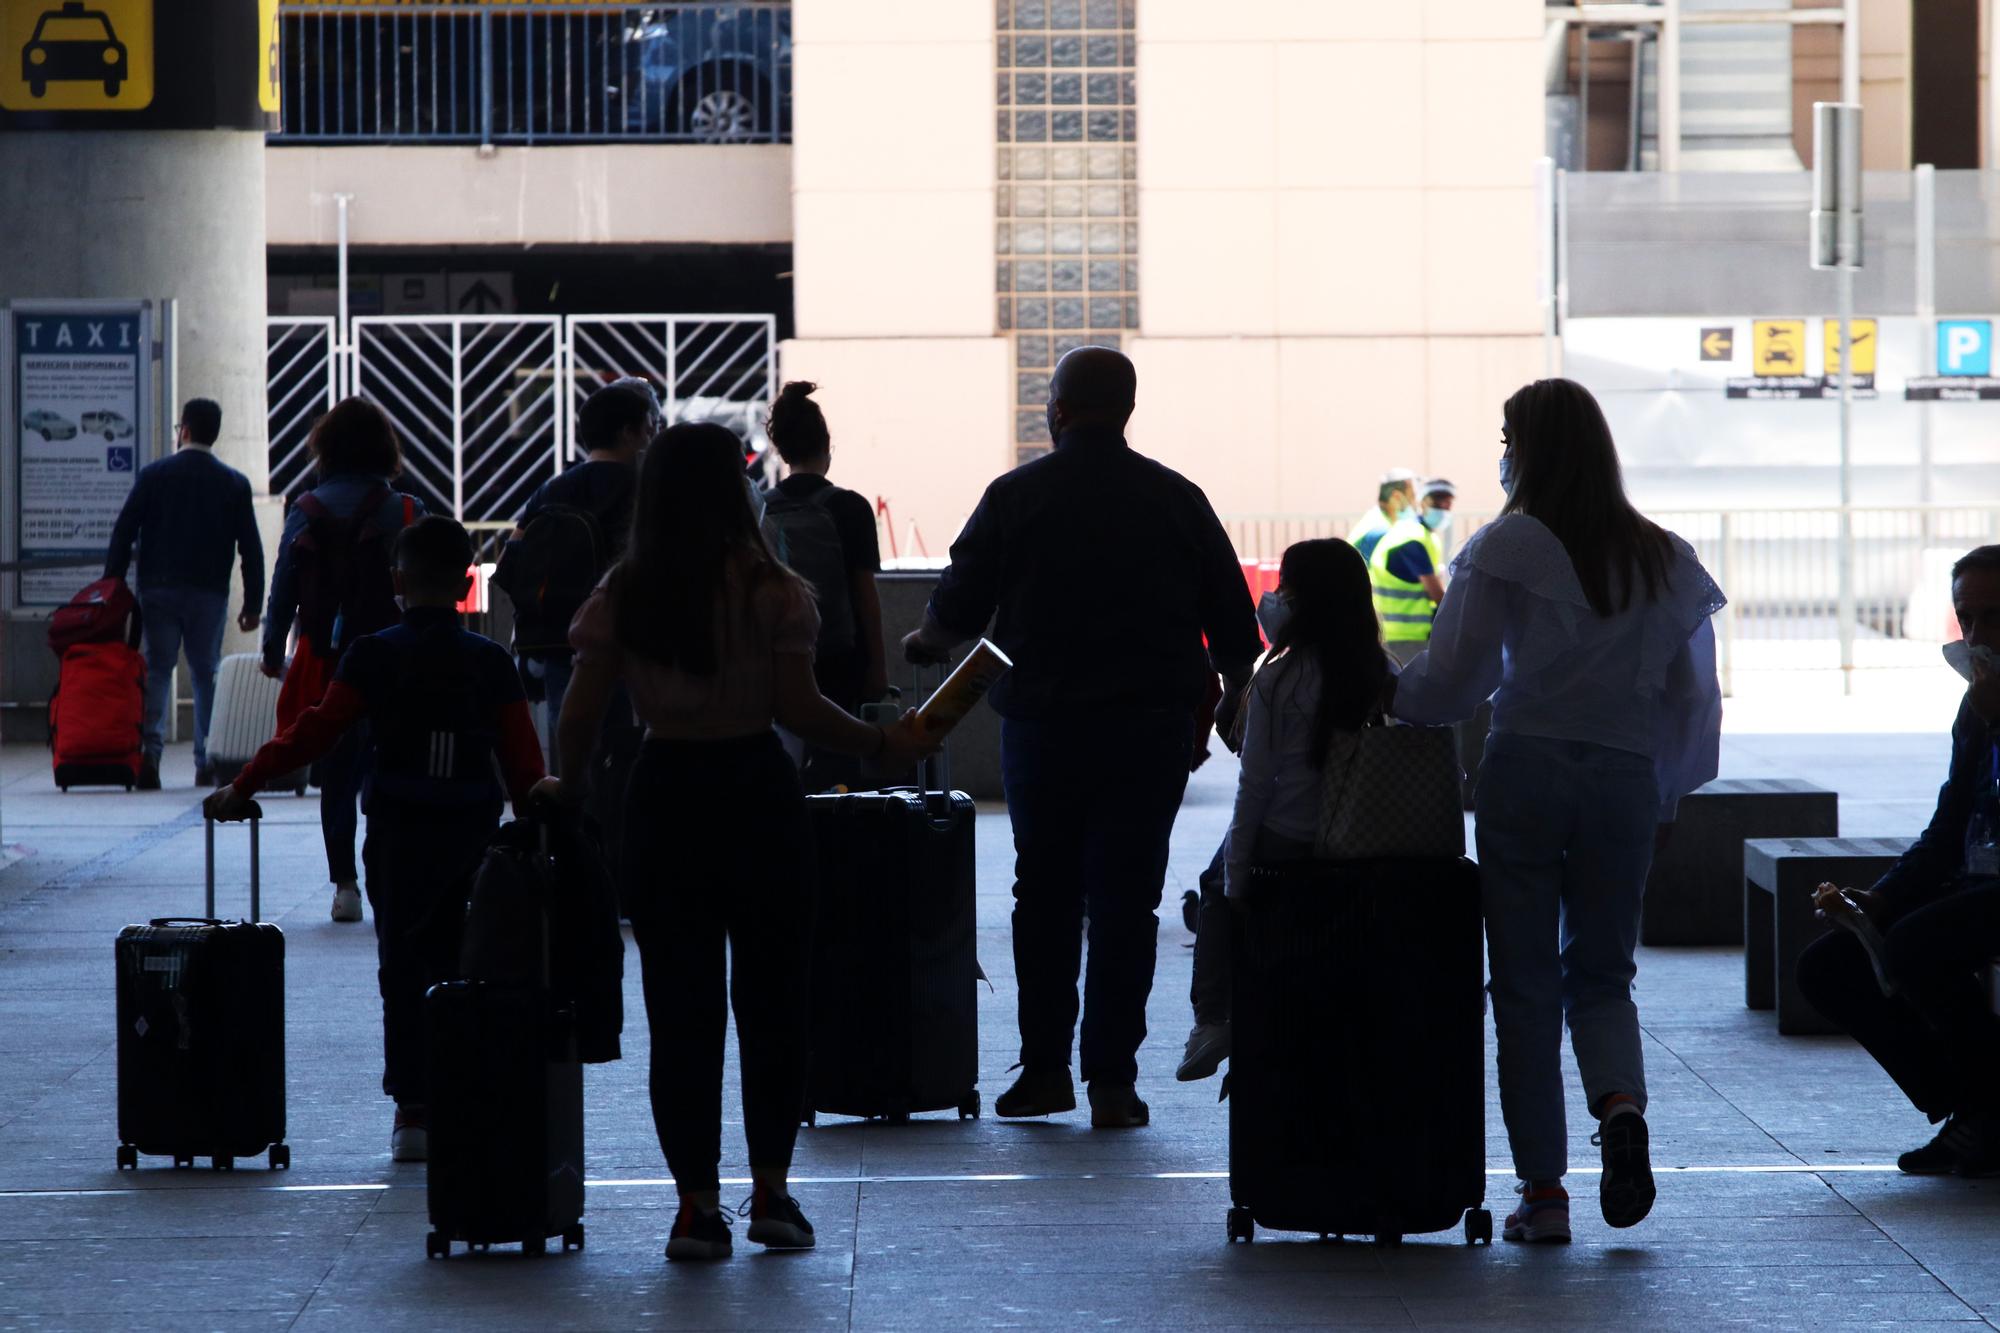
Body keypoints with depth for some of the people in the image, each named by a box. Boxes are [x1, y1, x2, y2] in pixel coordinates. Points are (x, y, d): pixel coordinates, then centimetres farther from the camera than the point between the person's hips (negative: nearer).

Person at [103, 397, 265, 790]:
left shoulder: (154, 475, 0)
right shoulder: (234, 484, 3)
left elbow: (123, 533, -2)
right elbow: (251, 548, 2)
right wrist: (252, 605, 6)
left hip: (159, 591, 0)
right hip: (210, 594, 0)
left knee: (157, 669, 3)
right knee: (207, 675, 7)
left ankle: (150, 750, -14)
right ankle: (207, 764, 3)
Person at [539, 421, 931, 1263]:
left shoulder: (619, 599, -1)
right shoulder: (771, 592, -7)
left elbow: (580, 714, -4)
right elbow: (799, 710, -12)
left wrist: (569, 785, 14)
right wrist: (884, 744, 1)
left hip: (664, 799, 2)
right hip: (758, 794, -2)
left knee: (680, 1005, 6)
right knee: (774, 996, 11)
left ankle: (697, 1202, 4)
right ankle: (771, 1191, 11)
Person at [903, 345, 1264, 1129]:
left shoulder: (1016, 497, -4)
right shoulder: (1177, 499, 1)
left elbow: (957, 609, 0)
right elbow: (1234, 620, 4)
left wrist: (925, 641, 22)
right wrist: (1237, 691, 21)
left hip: (1043, 722, 0)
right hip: (1152, 728, 1)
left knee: (1045, 895, 12)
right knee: (1126, 901, 3)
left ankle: (1044, 1068, 12)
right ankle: (1112, 1079, 1)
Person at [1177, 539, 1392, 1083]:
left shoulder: (1277, 679, -16)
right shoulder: (1385, 676, -5)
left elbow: (1254, 785, -12)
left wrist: (1235, 875, -5)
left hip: (1286, 845, -4)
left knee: (1215, 889, 27)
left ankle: (1212, 1021, 17)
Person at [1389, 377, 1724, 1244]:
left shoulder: (1509, 547, -6)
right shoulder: (1666, 560, 7)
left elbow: (1454, 680, -8)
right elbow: (1695, 697, 7)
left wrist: (1383, 691, 10)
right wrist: (1666, 790, 18)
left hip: (1527, 770, -3)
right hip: (1625, 778, 3)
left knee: (1526, 984, 5)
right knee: (1602, 974, 16)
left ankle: (1543, 1189, 4)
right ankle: (1622, 1105, -14)